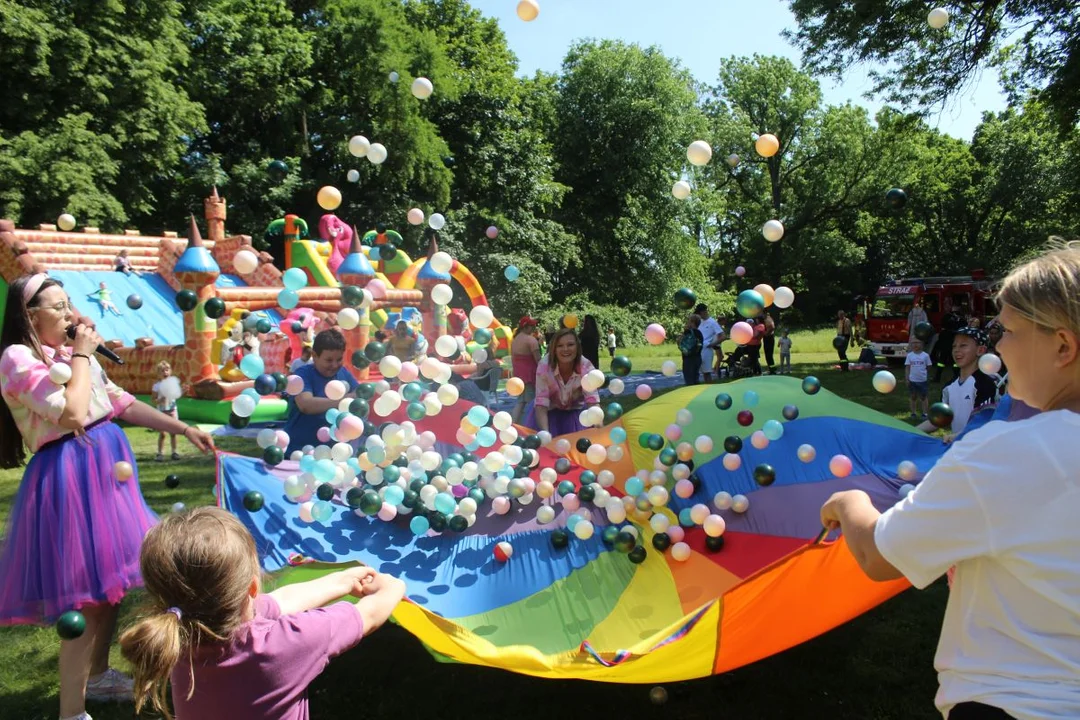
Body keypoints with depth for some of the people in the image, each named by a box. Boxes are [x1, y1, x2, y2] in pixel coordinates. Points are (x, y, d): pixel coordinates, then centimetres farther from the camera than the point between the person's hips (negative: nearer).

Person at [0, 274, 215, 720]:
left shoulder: (71, 353, 13)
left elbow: (123, 404, 14)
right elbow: (73, 415, -22)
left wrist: (184, 429, 10)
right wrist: (82, 356, -11)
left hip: (106, 468, 9)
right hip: (71, 477, -8)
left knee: (109, 578, 18)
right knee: (86, 592, -6)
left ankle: (97, 676, 37)